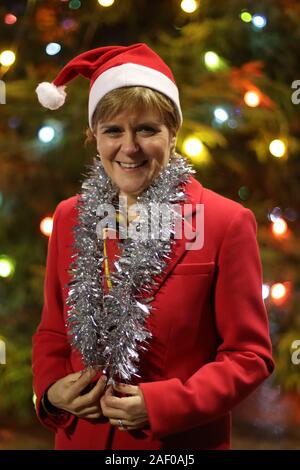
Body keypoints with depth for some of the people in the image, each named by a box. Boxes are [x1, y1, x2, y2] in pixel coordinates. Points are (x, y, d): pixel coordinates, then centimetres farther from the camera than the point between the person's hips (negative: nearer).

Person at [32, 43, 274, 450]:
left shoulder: (227, 223, -12)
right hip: (81, 436, 4)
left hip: (181, 443, -3)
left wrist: (163, 404, -21)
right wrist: (51, 389, -10)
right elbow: (53, 331, 10)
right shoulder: (70, 218, 1)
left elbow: (249, 354, -9)